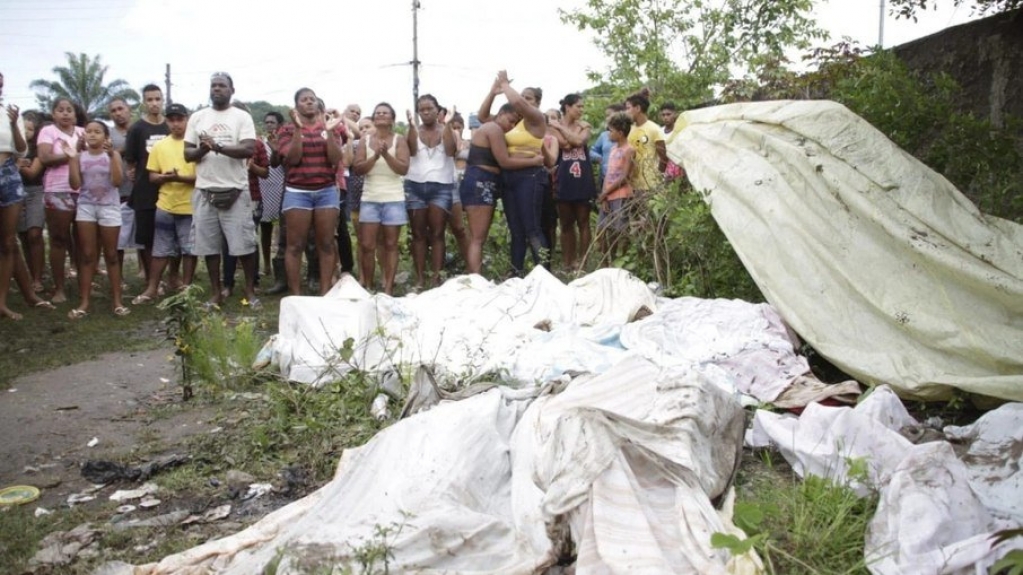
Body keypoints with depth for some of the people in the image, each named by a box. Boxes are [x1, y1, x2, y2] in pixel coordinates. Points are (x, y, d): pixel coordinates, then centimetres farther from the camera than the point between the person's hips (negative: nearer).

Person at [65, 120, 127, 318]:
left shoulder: (113, 154, -1)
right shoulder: (80, 156, 4)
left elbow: (117, 181, -14)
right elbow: (75, 185, -3)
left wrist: (111, 155, -21)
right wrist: (71, 159, -10)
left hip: (109, 207, -2)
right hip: (86, 207, 2)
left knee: (111, 255, 4)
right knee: (87, 255, 2)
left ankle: (117, 300, 9)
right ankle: (83, 302, 3)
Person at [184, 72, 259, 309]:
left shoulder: (242, 117, 1)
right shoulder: (197, 118, 11)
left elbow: (249, 149, -12)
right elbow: (187, 153, 9)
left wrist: (218, 147, -22)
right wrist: (201, 150, -14)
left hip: (235, 191, -3)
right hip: (204, 191, 3)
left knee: (244, 243, -2)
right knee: (209, 245, 6)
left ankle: (250, 291, 12)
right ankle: (215, 293, 17)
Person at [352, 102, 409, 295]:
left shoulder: (399, 140, 1)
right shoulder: (365, 139, 6)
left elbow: (404, 169, -9)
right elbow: (357, 169, -2)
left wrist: (386, 154, -20)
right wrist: (375, 156, -15)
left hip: (393, 199, -1)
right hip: (370, 198, 2)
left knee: (390, 244, 2)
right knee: (367, 245, 0)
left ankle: (388, 288, 5)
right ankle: (367, 286, 11)